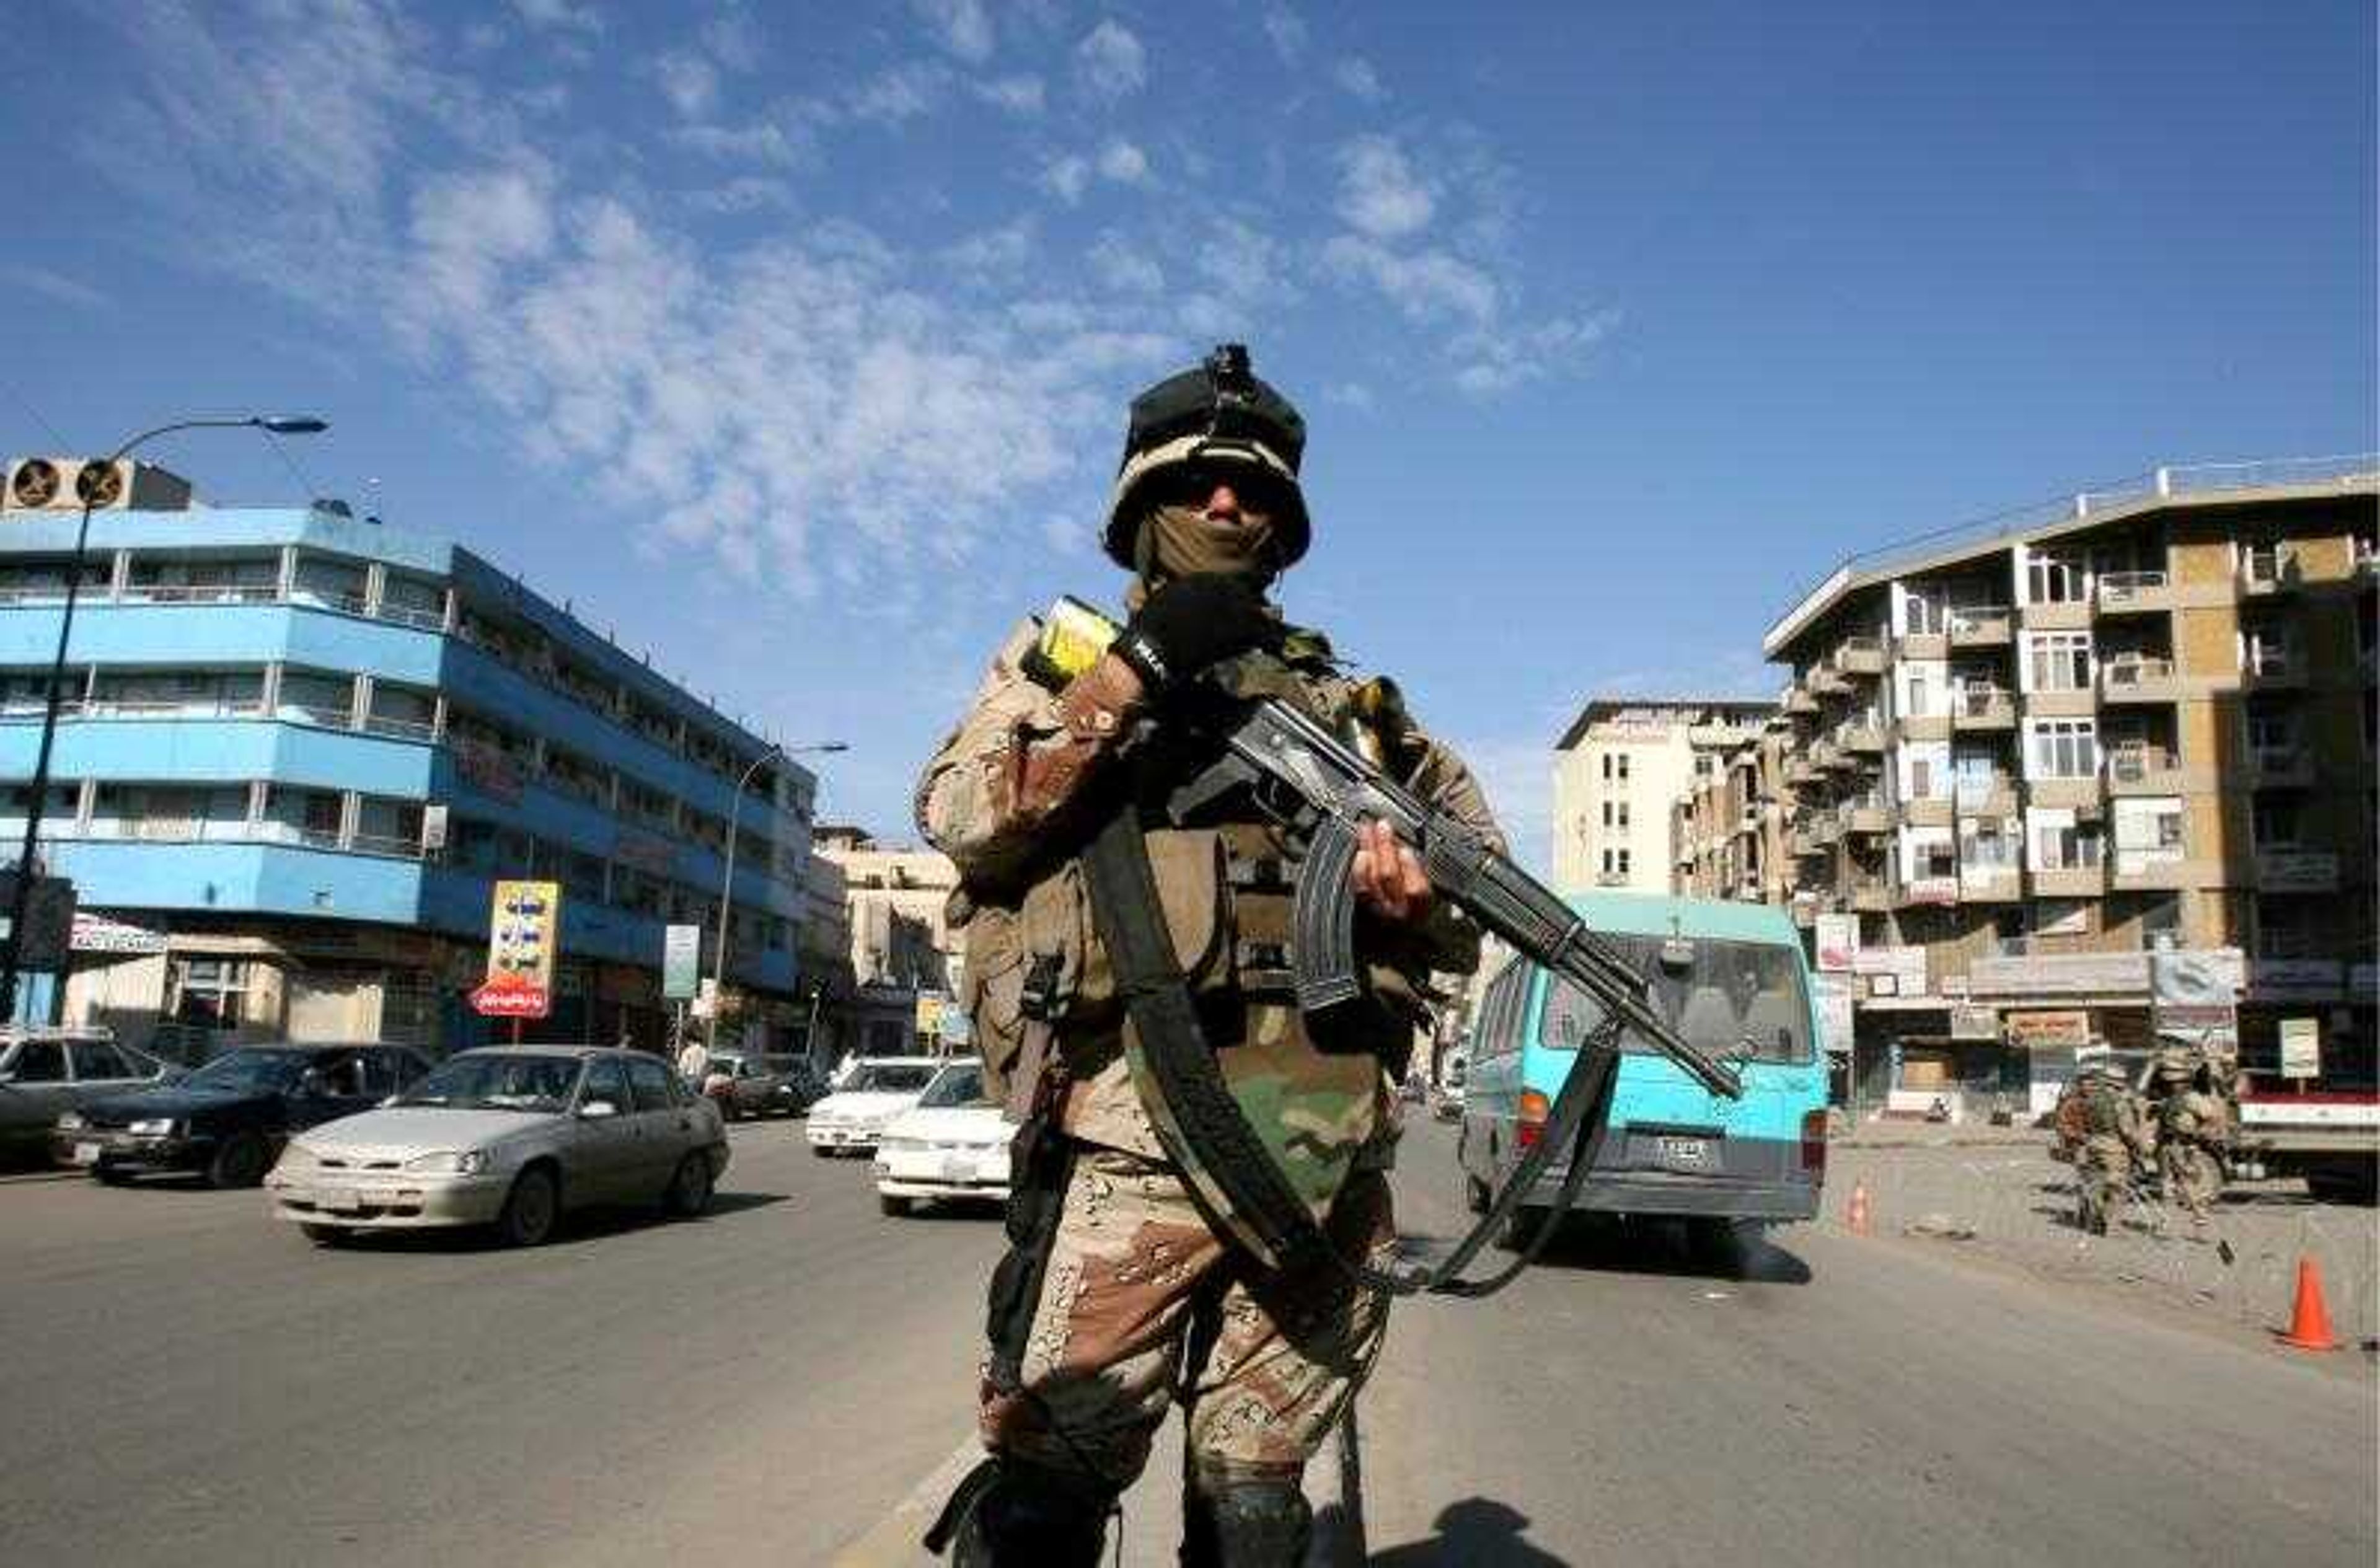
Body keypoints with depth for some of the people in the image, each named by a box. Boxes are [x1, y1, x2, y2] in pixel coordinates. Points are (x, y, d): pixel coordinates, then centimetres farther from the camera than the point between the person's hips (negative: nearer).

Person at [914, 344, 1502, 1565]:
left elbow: (1470, 918, 16)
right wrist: (1131, 676, -10)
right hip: (1134, 1140, -3)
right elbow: (960, 817, -4)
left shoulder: (1343, 698, 19)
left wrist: (1415, 895, -8)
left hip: (1326, 1158, 3)